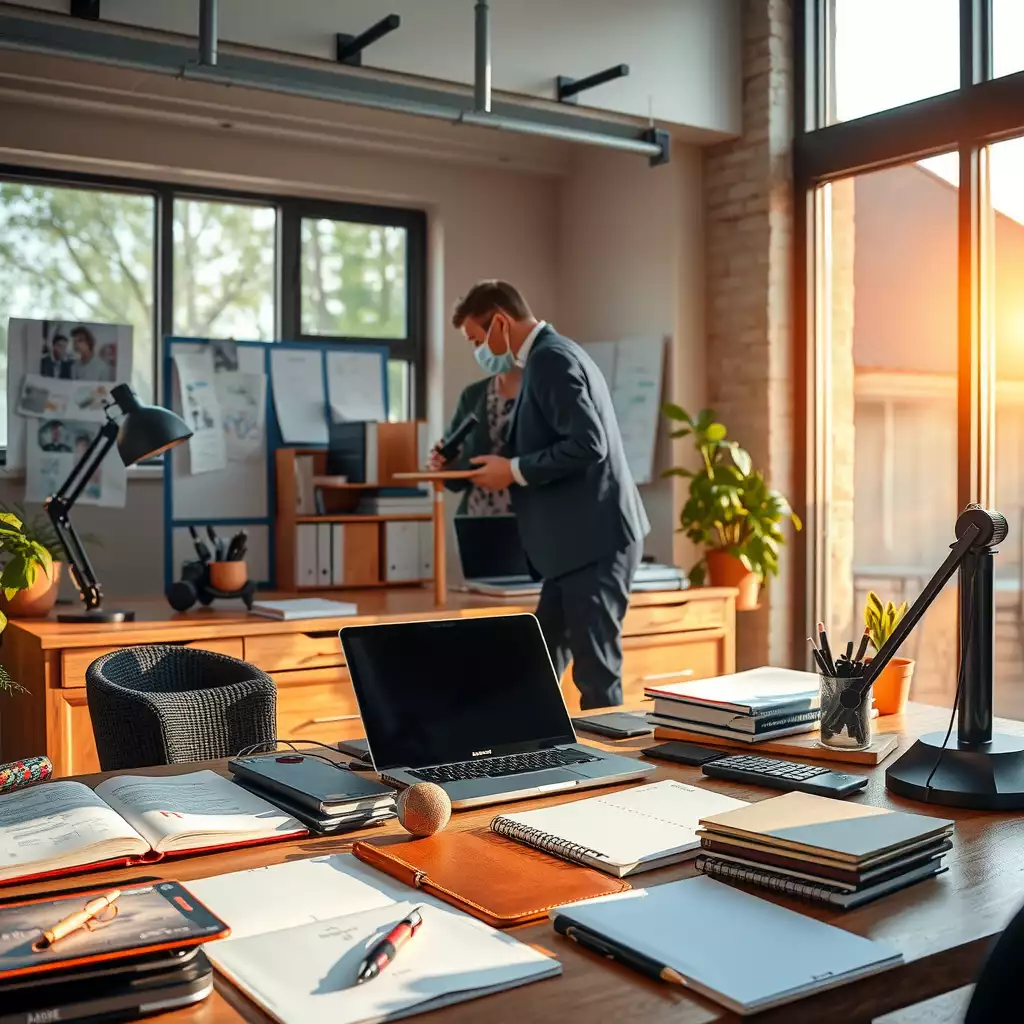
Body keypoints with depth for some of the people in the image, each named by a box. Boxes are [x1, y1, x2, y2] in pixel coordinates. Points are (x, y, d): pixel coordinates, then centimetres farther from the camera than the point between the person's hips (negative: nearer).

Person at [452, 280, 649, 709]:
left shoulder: (550, 358, -13)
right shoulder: (551, 355, 18)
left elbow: (588, 444, -23)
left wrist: (515, 471, -14)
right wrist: (507, 465, 11)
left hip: (596, 540, -10)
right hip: (581, 542, 10)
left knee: (595, 670, -2)